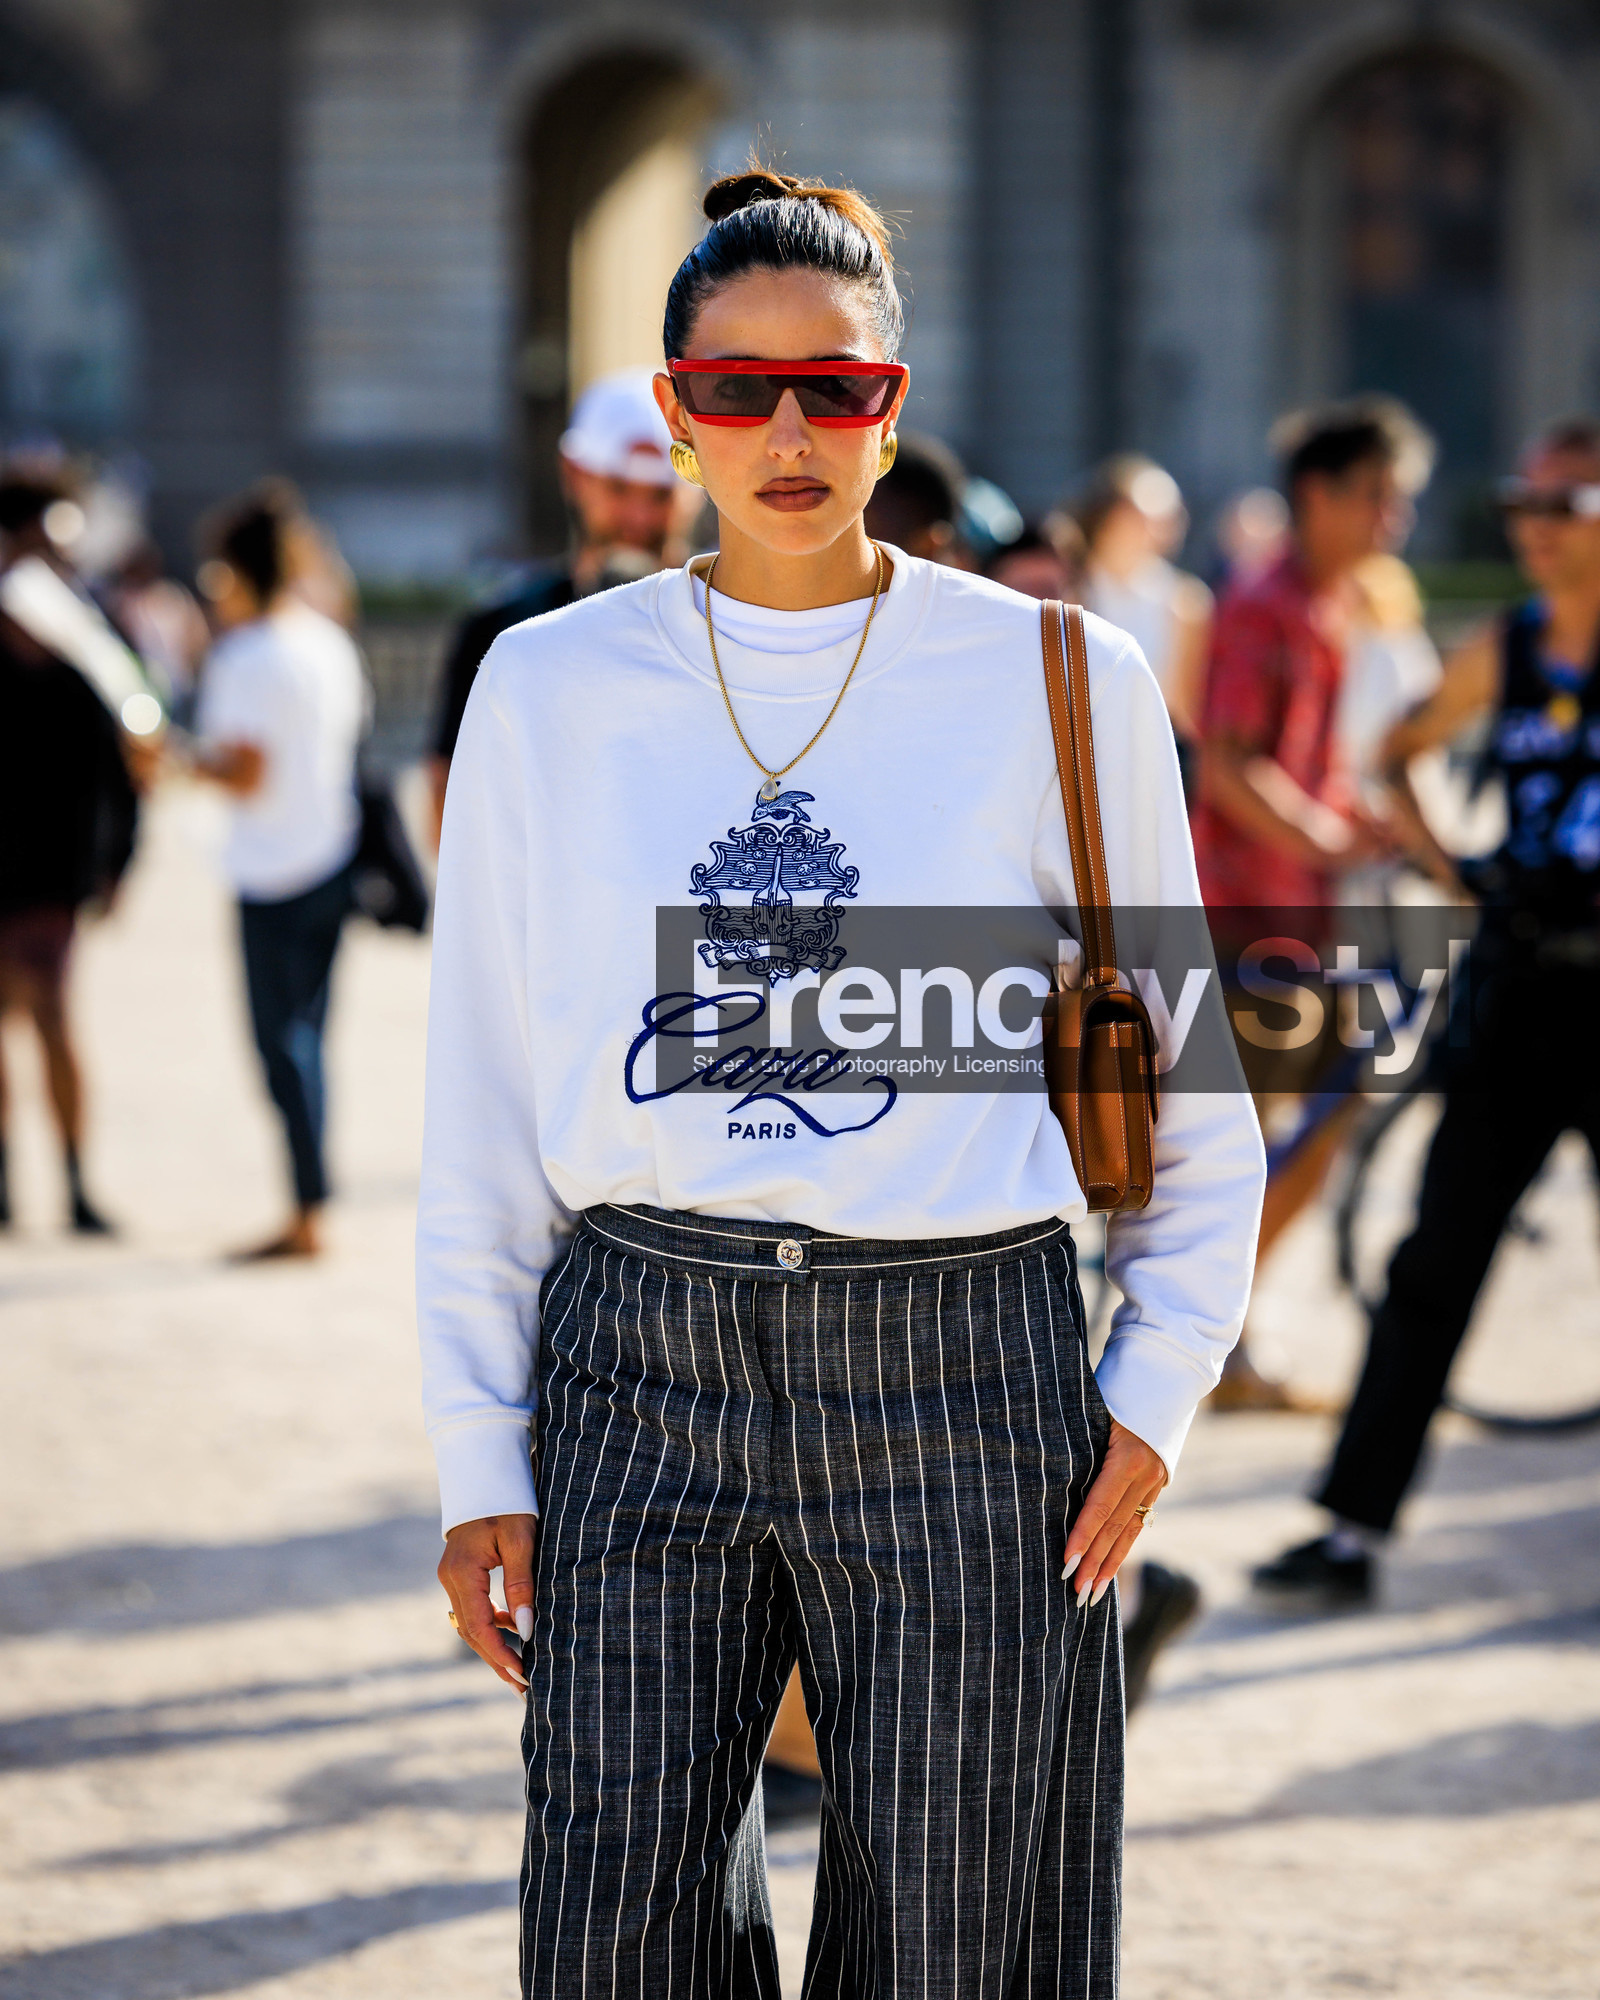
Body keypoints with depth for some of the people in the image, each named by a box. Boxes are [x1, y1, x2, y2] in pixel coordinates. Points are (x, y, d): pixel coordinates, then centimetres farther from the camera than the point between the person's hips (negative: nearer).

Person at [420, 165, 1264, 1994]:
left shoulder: (1058, 680, 2)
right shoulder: (550, 690, 6)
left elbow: (1183, 1074, 10)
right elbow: (485, 1108, 9)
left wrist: (1157, 1393, 3)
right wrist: (479, 1452, 6)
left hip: (958, 1378, -1)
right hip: (641, 1376, 1)